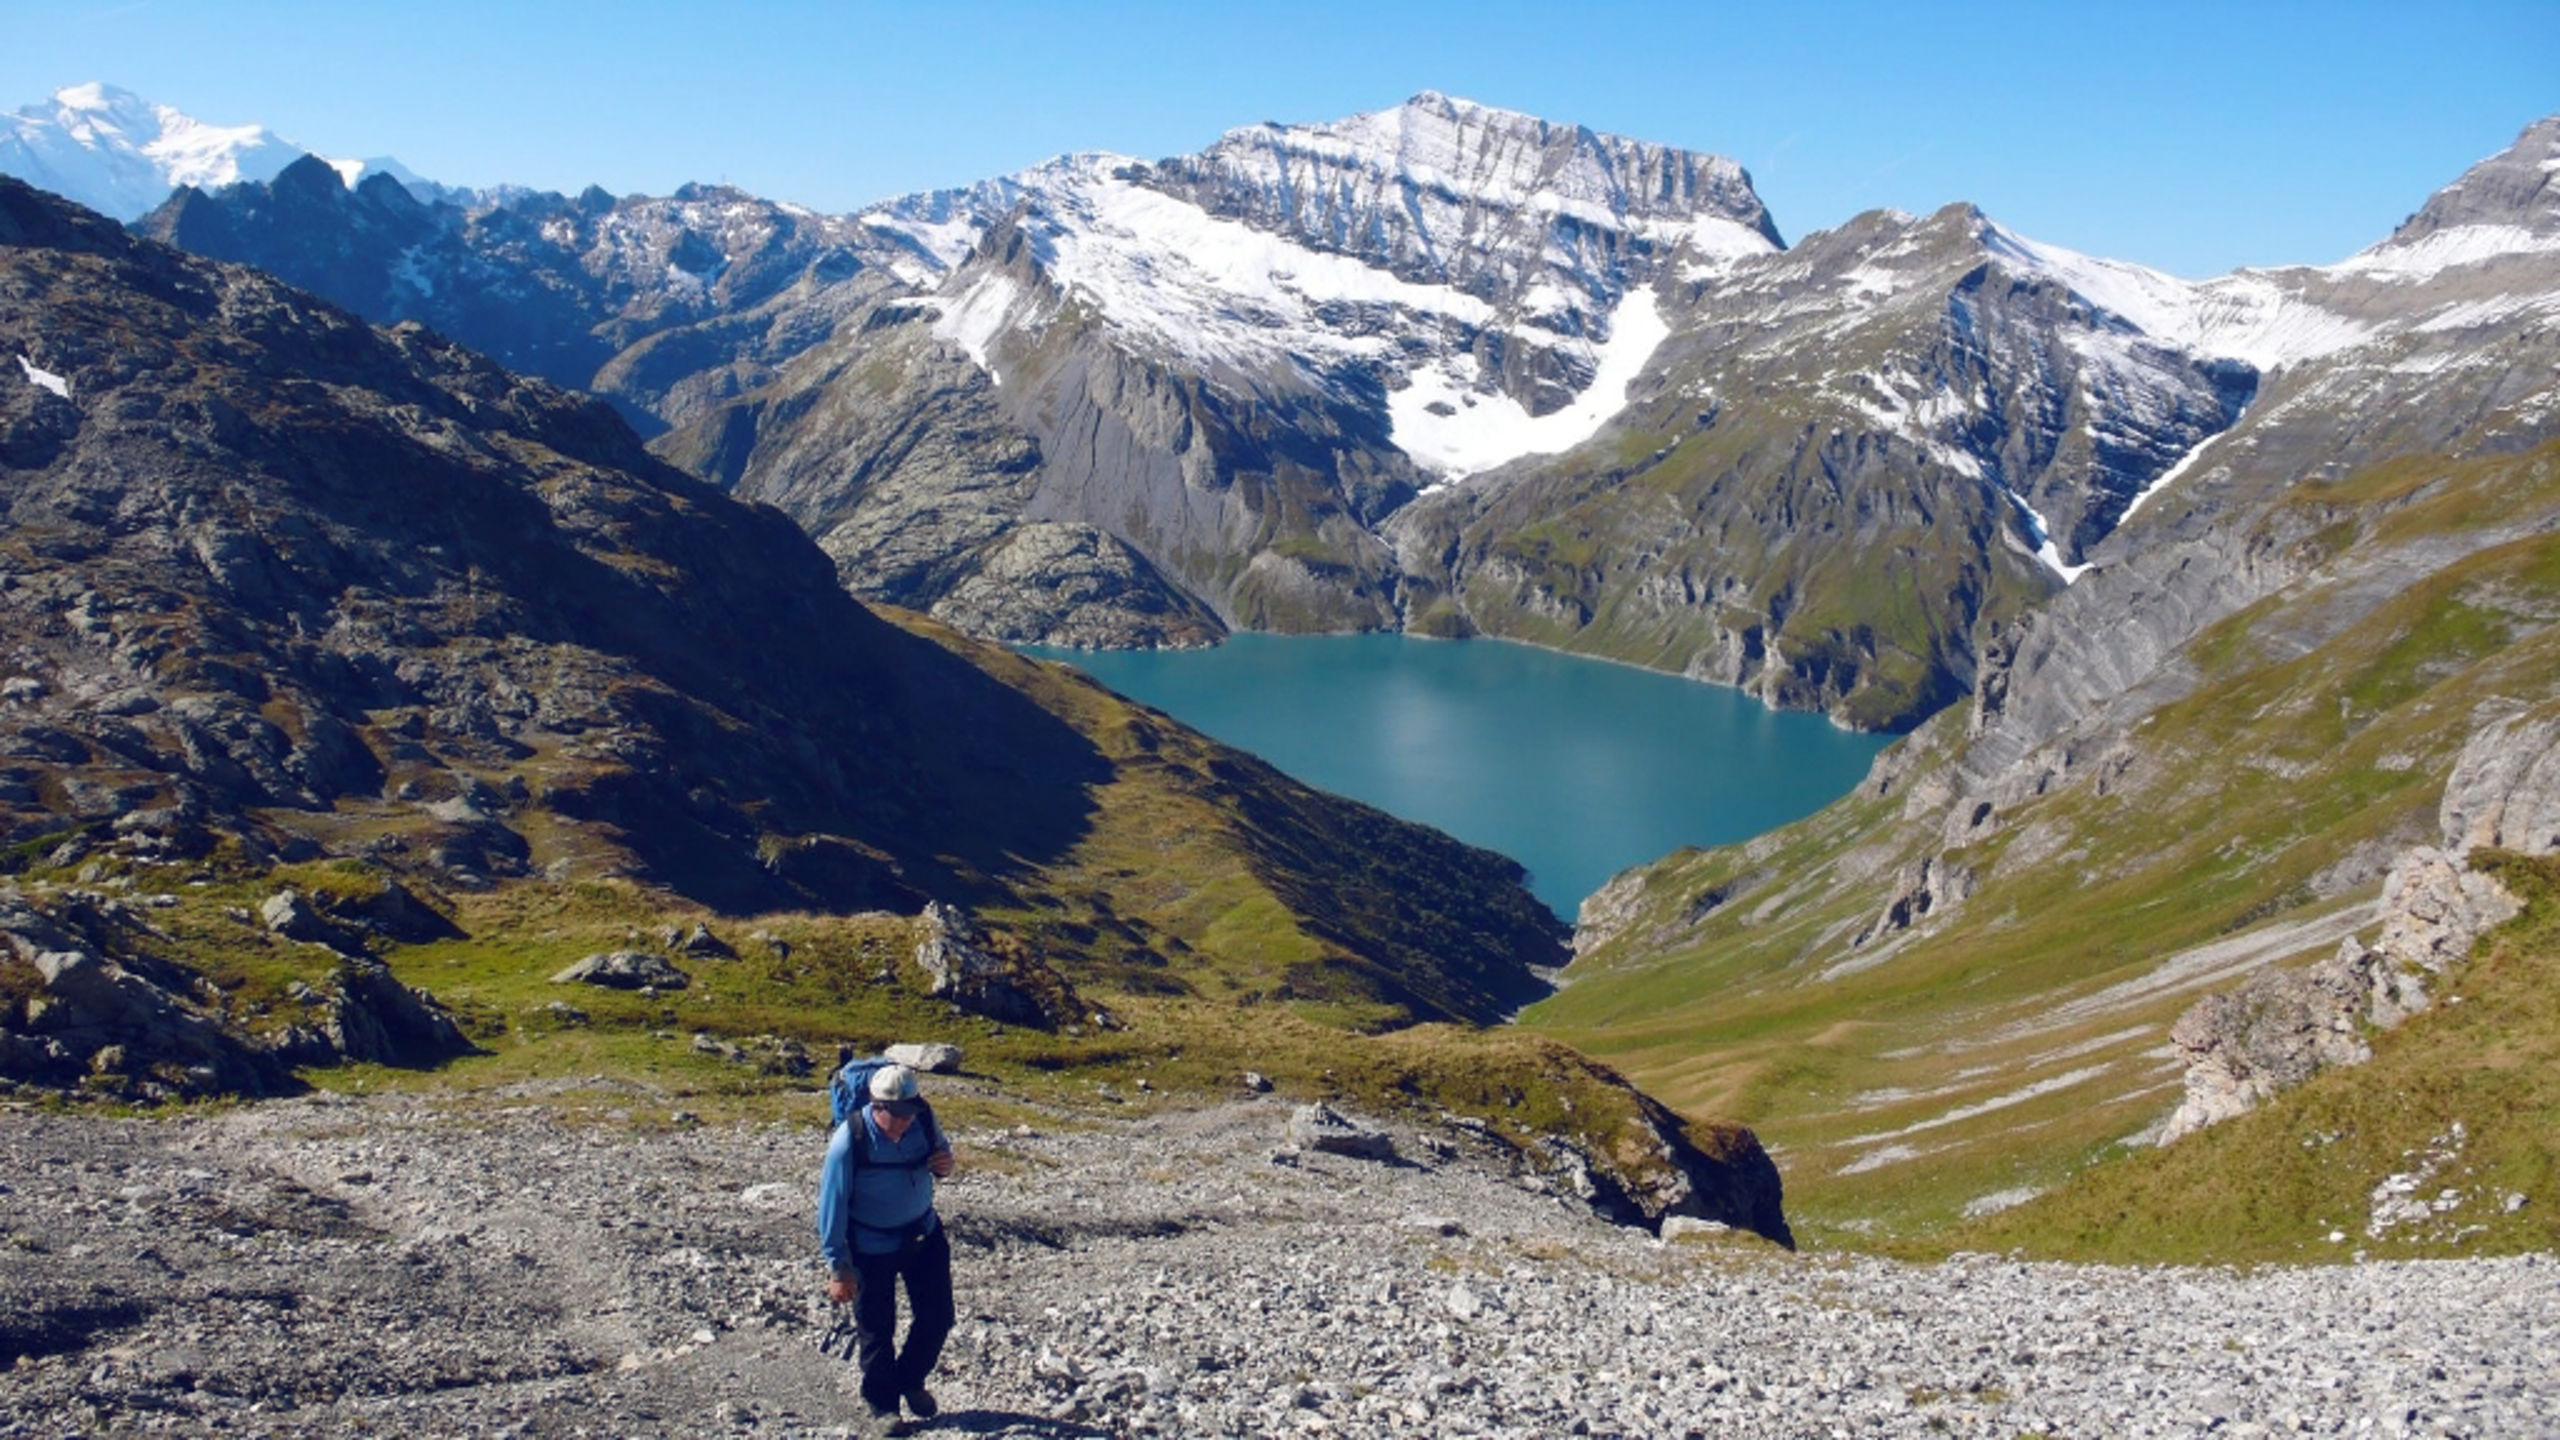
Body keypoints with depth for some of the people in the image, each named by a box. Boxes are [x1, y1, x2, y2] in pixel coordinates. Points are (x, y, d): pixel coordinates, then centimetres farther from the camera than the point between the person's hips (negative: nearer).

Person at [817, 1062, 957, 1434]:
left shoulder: (924, 1121, -16)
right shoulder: (849, 1141, -27)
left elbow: (940, 1154, 6)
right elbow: (832, 1204, -17)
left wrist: (944, 1166, -20)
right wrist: (838, 1268, -12)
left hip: (925, 1235, 4)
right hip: (872, 1246, -4)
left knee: (938, 1318, 11)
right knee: (875, 1329, 7)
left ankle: (911, 1381, 39)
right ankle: (882, 1403, 32)